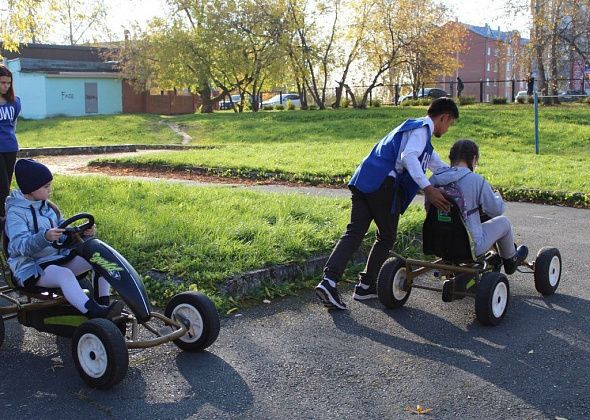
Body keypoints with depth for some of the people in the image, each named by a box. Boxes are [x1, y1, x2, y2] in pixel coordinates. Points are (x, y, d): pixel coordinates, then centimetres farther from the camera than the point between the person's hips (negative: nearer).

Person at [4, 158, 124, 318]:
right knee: (64, 274, -38)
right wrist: (45, 236, -43)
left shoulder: (49, 208, 13)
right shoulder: (16, 213, -10)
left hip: (59, 258, 8)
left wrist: (83, 232, -6)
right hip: (32, 268, -8)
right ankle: (95, 313, -53)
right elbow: (20, 246, -25)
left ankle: (104, 303, -15)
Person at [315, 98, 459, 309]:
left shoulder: (414, 127, 32)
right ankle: (366, 286, 14)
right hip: (384, 184, -8)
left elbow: (439, 165, 40)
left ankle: (329, 281, -14)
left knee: (354, 232, -1)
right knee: (386, 237, 8)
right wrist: (427, 188, -27)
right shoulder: (422, 128, 1)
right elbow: (408, 157, -20)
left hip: (364, 181, 8)